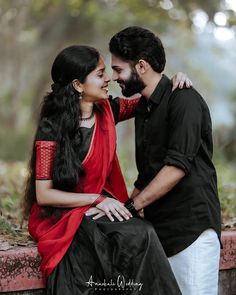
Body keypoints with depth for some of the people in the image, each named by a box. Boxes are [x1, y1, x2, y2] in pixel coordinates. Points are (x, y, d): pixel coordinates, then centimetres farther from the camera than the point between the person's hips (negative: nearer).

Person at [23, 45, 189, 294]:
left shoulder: (107, 111, 3)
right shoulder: (51, 128, -13)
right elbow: (43, 194, -12)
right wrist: (96, 199, -18)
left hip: (102, 207, 6)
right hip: (62, 215, -6)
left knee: (142, 234, -27)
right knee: (137, 235, -29)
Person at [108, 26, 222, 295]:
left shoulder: (184, 100, -9)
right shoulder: (143, 108, 19)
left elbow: (177, 166, -18)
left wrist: (131, 206, -16)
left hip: (191, 228, -8)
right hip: (158, 230, 8)